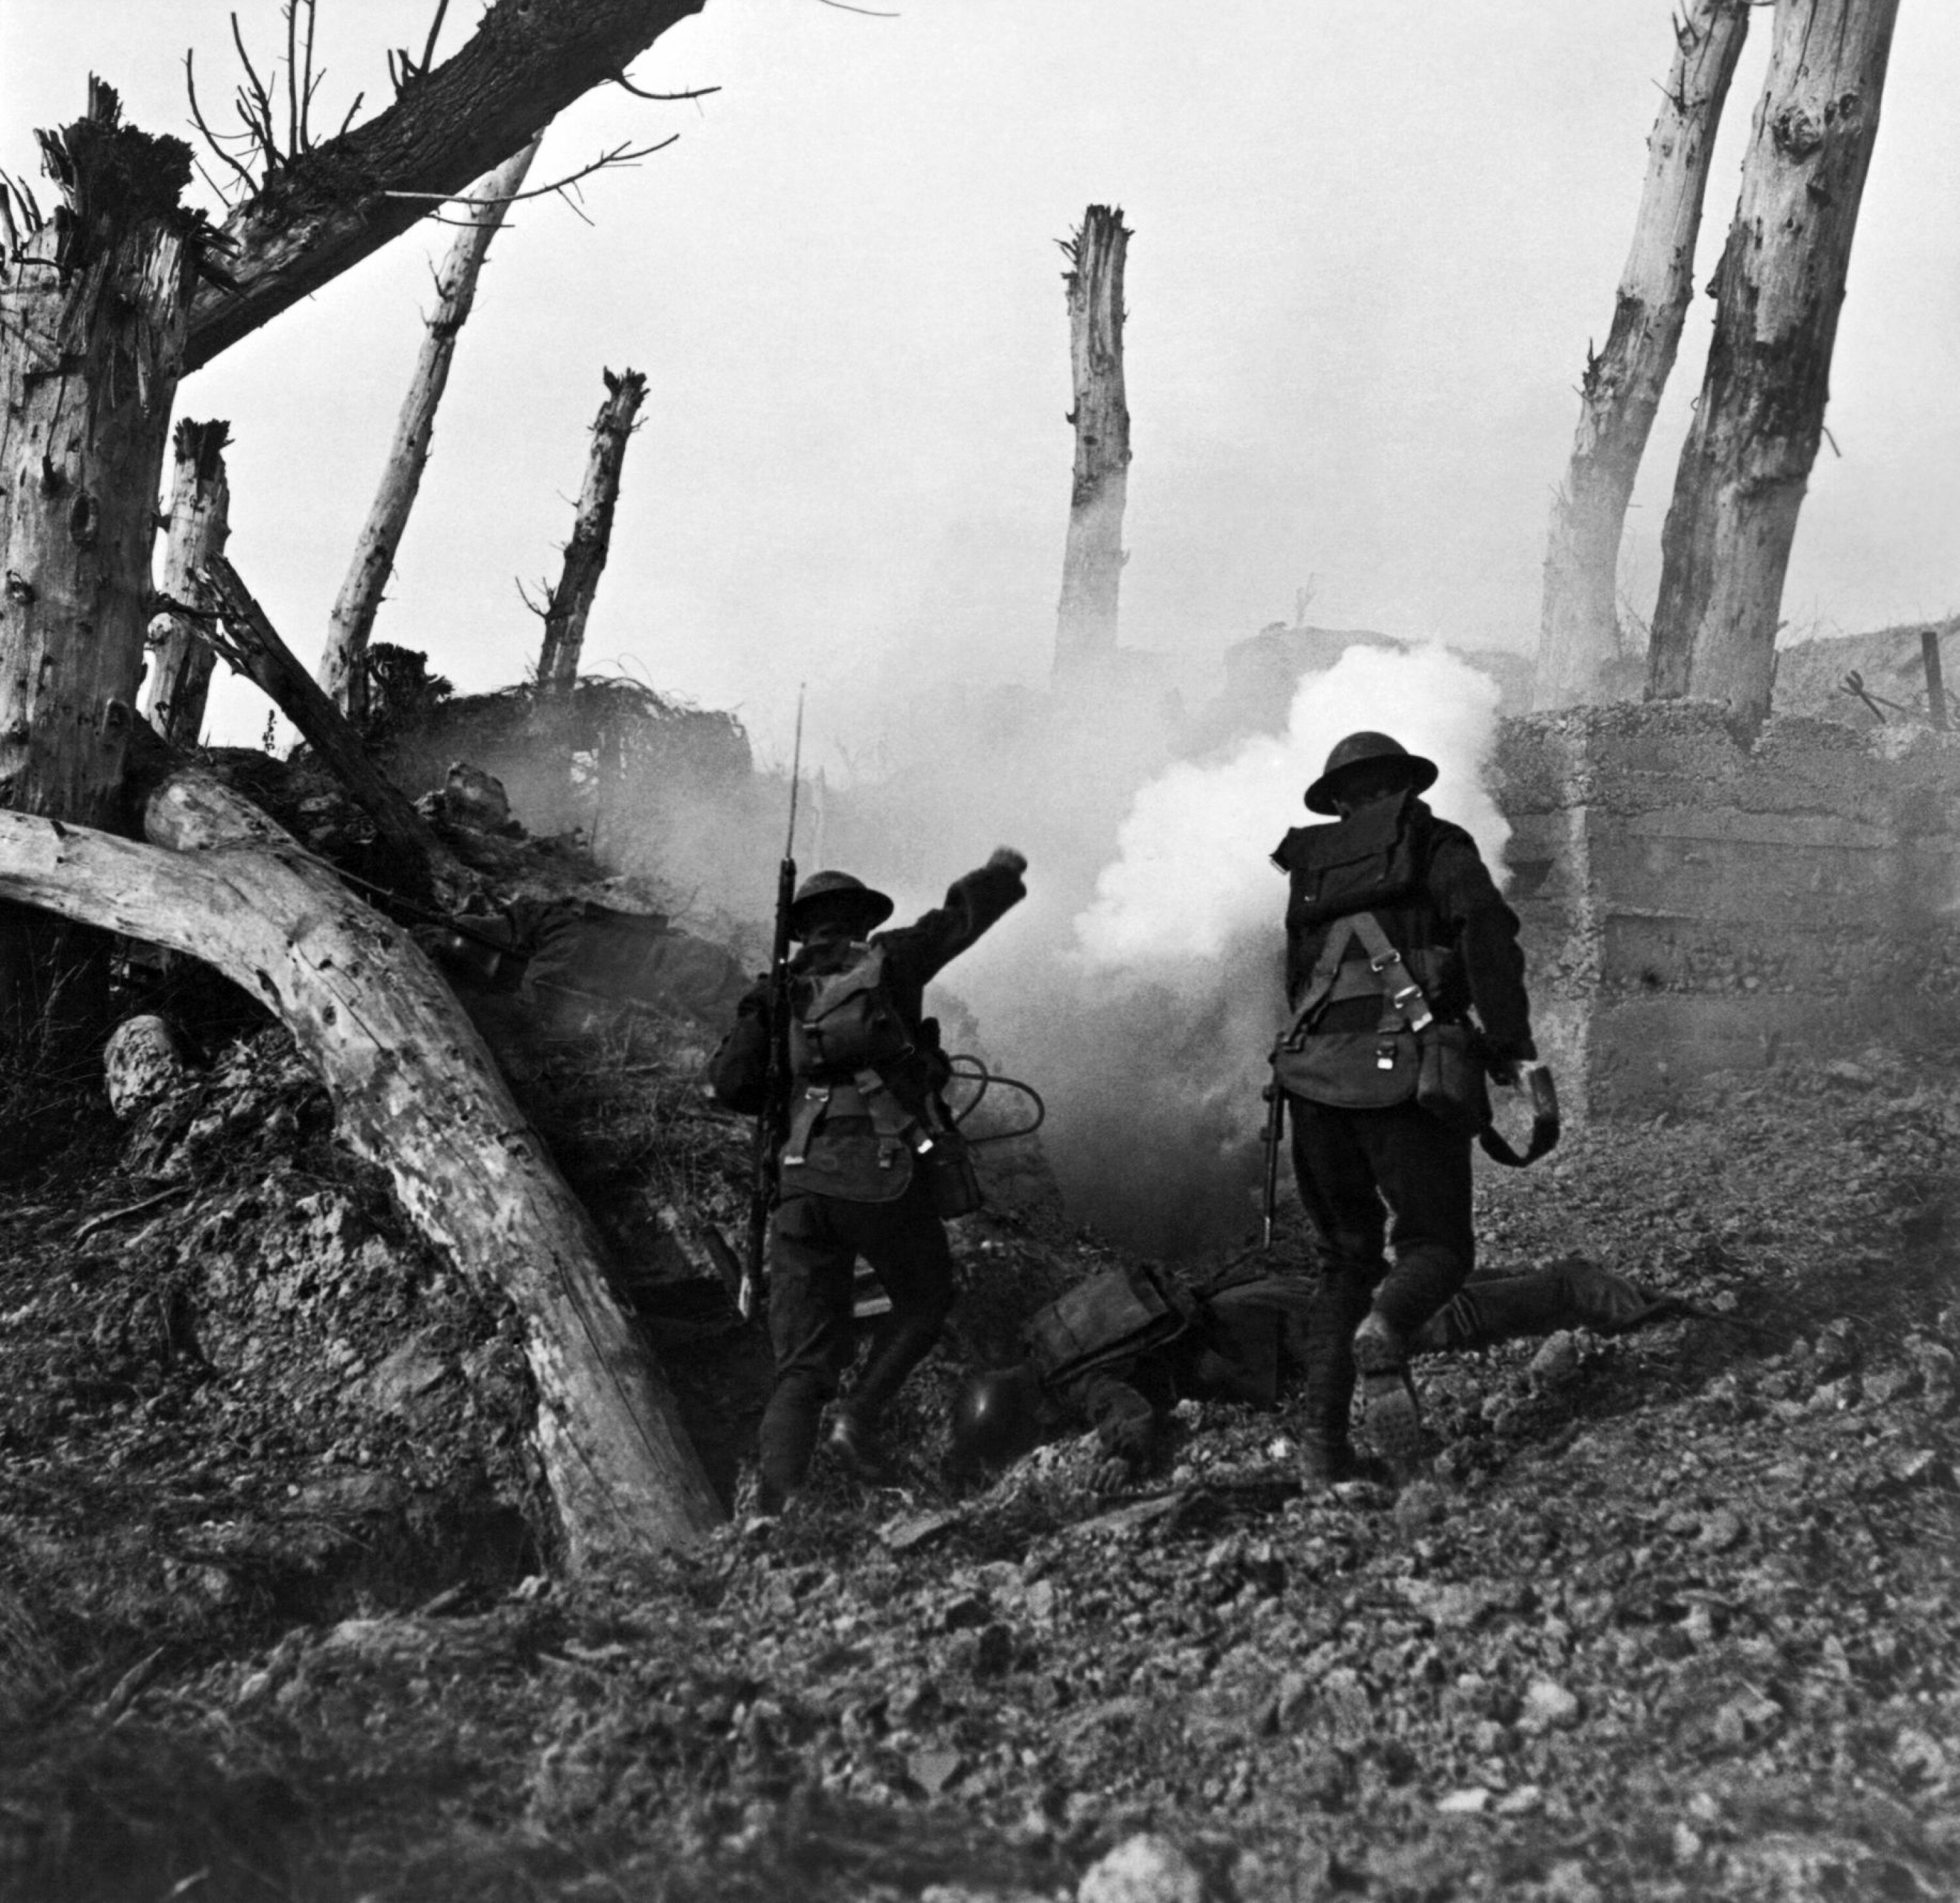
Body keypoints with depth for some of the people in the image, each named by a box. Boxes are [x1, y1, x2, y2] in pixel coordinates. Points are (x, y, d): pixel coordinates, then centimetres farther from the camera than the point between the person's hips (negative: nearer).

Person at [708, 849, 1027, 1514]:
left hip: (802, 1182, 3)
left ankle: (773, 1503, -14)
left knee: (803, 1365, 4)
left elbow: (728, 1082, 6)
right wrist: (1004, 872, 42)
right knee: (924, 1302, 24)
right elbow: (962, 913, 22)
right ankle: (860, 1418, 4)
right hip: (886, 1178, -3)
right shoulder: (889, 960, 9)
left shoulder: (781, 994, 14)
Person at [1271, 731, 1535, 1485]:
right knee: (1437, 1244, 5)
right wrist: (1511, 1046, -7)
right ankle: (1385, 1328, -29)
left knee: (1345, 1255, 14)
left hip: (1314, 1074, 4)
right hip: (1408, 1072, -4)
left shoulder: (1309, 867, 22)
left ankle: (1323, 1437, 2)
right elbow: (1487, 930, -7)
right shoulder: (1436, 845, 9)